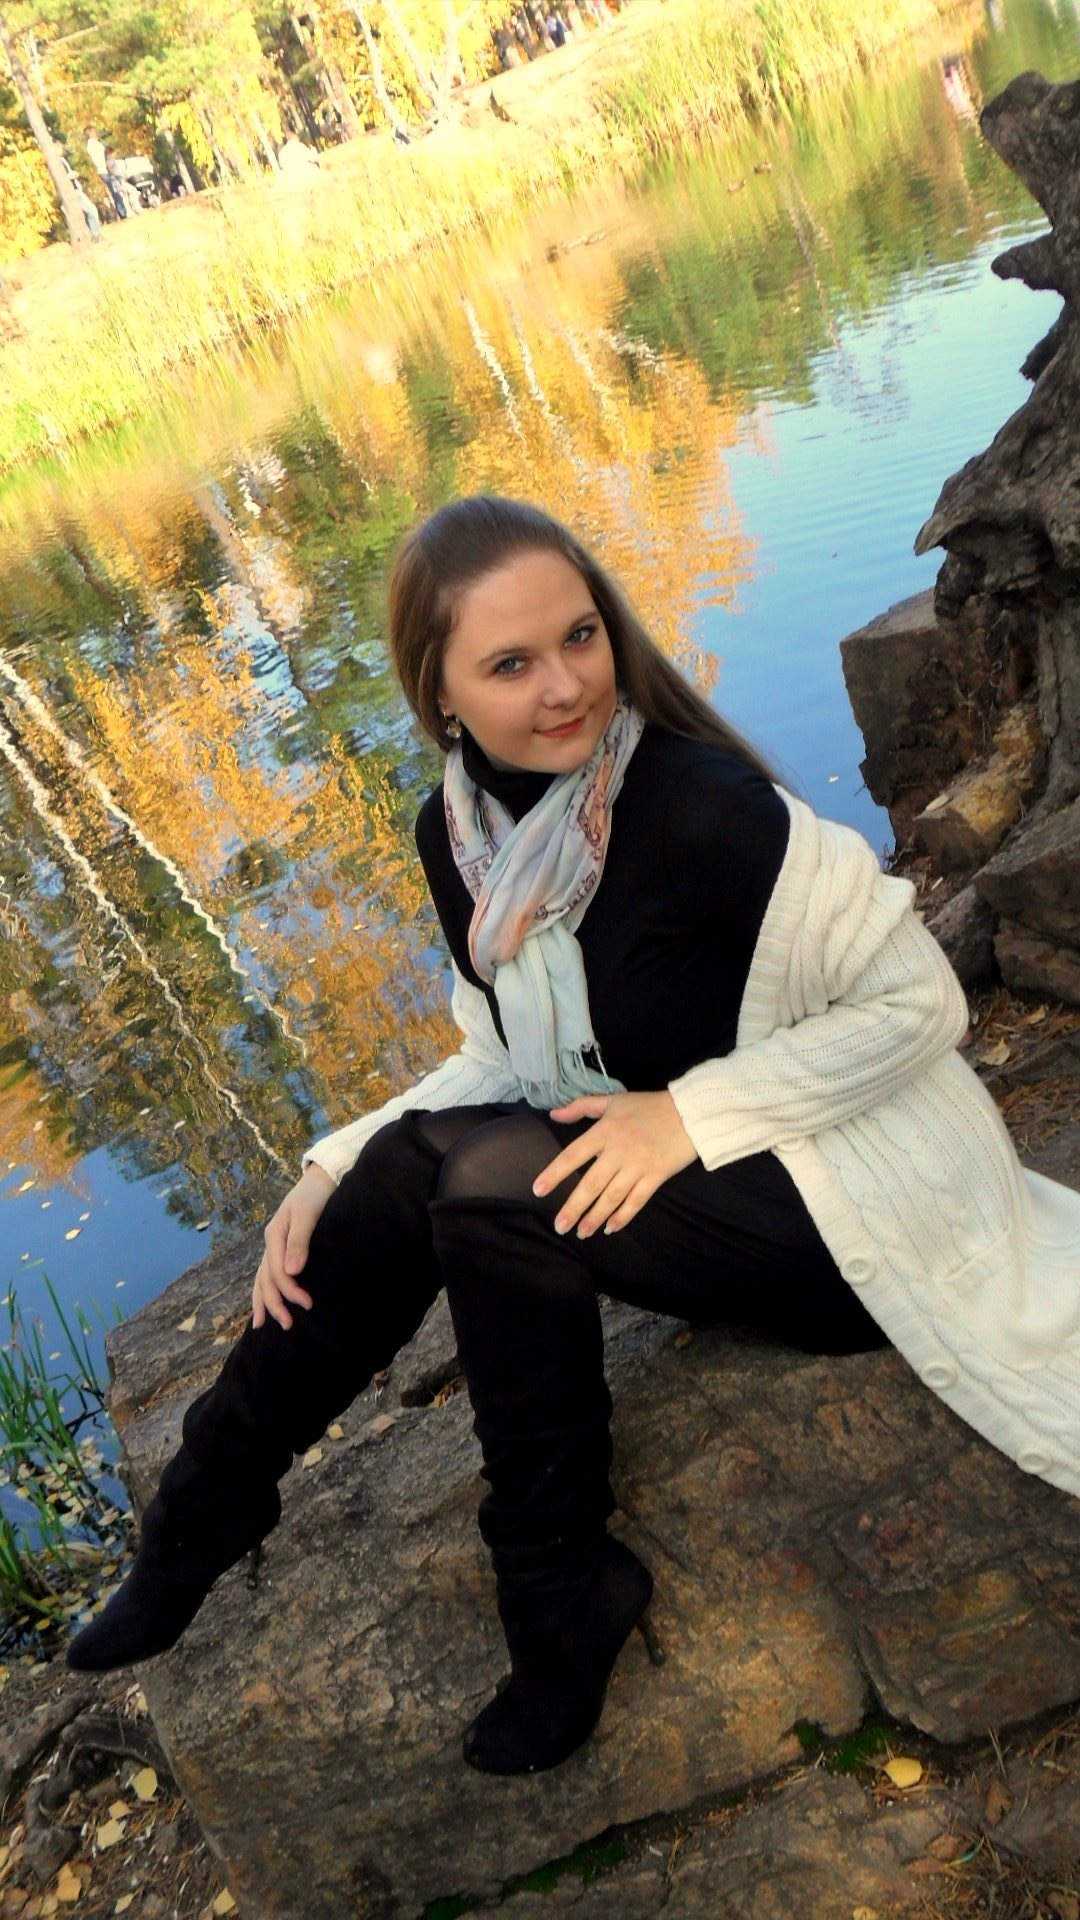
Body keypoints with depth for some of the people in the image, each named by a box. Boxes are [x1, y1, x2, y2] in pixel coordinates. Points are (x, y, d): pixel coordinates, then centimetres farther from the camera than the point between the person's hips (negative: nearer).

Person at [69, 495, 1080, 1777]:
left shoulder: (703, 808, -25)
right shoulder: (460, 835, -3)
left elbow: (922, 999, -17)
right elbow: (505, 1060, 7)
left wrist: (695, 1112, -26)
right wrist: (336, 1171, -7)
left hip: (849, 1215, -6)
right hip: (680, 1190, 6)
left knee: (494, 1178, -26)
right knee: (405, 1161, -14)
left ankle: (562, 1598, -7)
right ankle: (198, 1520, 2)